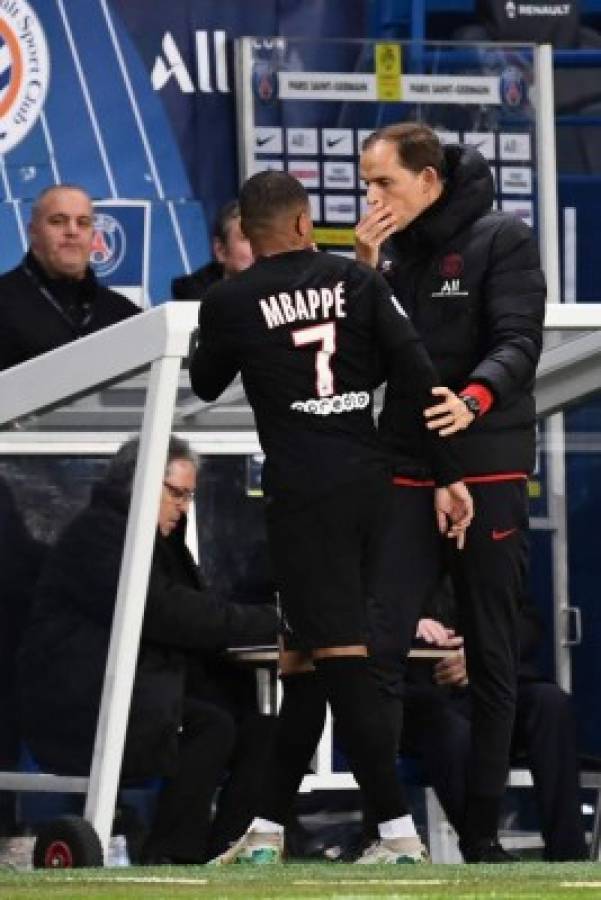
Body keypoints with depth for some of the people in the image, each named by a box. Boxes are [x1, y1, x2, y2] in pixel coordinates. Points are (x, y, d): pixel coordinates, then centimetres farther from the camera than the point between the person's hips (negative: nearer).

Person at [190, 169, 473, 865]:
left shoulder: (230, 301, -1)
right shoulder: (356, 281, 6)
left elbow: (205, 386, 17)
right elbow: (418, 375, -1)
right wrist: (447, 476, 1)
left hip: (303, 492, -5)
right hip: (371, 483, 5)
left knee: (341, 663, -7)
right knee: (306, 660, 13)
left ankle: (398, 832, -14)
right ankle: (267, 829, 17)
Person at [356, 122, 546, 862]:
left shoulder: (502, 240, -4)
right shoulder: (388, 249, 11)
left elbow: (519, 342, -16)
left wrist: (475, 398, -35)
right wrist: (365, 272, -7)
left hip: (488, 468, -4)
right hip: (405, 470, 4)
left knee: (491, 657, 3)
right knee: (377, 647, -8)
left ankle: (481, 832, 9)